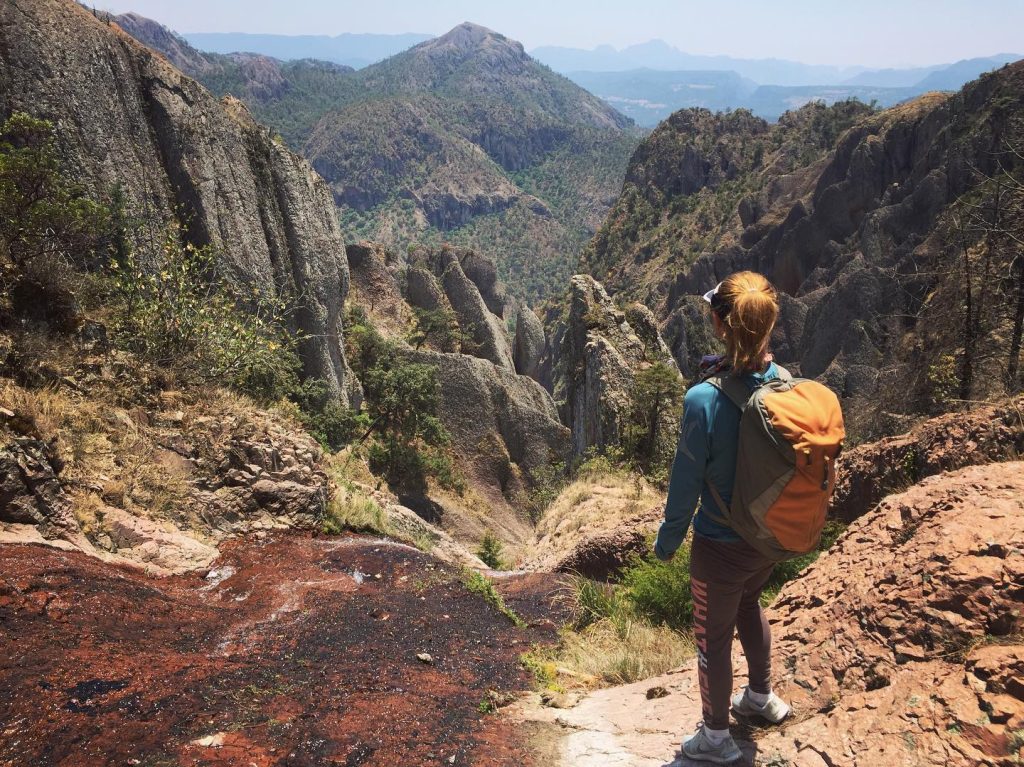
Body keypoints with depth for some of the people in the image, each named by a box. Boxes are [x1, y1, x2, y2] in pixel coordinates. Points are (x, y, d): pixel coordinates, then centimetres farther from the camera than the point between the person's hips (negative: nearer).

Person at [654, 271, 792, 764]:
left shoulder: (704, 400, -29)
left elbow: (685, 484, -18)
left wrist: (666, 541, -4)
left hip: (721, 547, -6)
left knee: (713, 636, 17)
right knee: (748, 604, 33)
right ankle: (761, 697, 54)